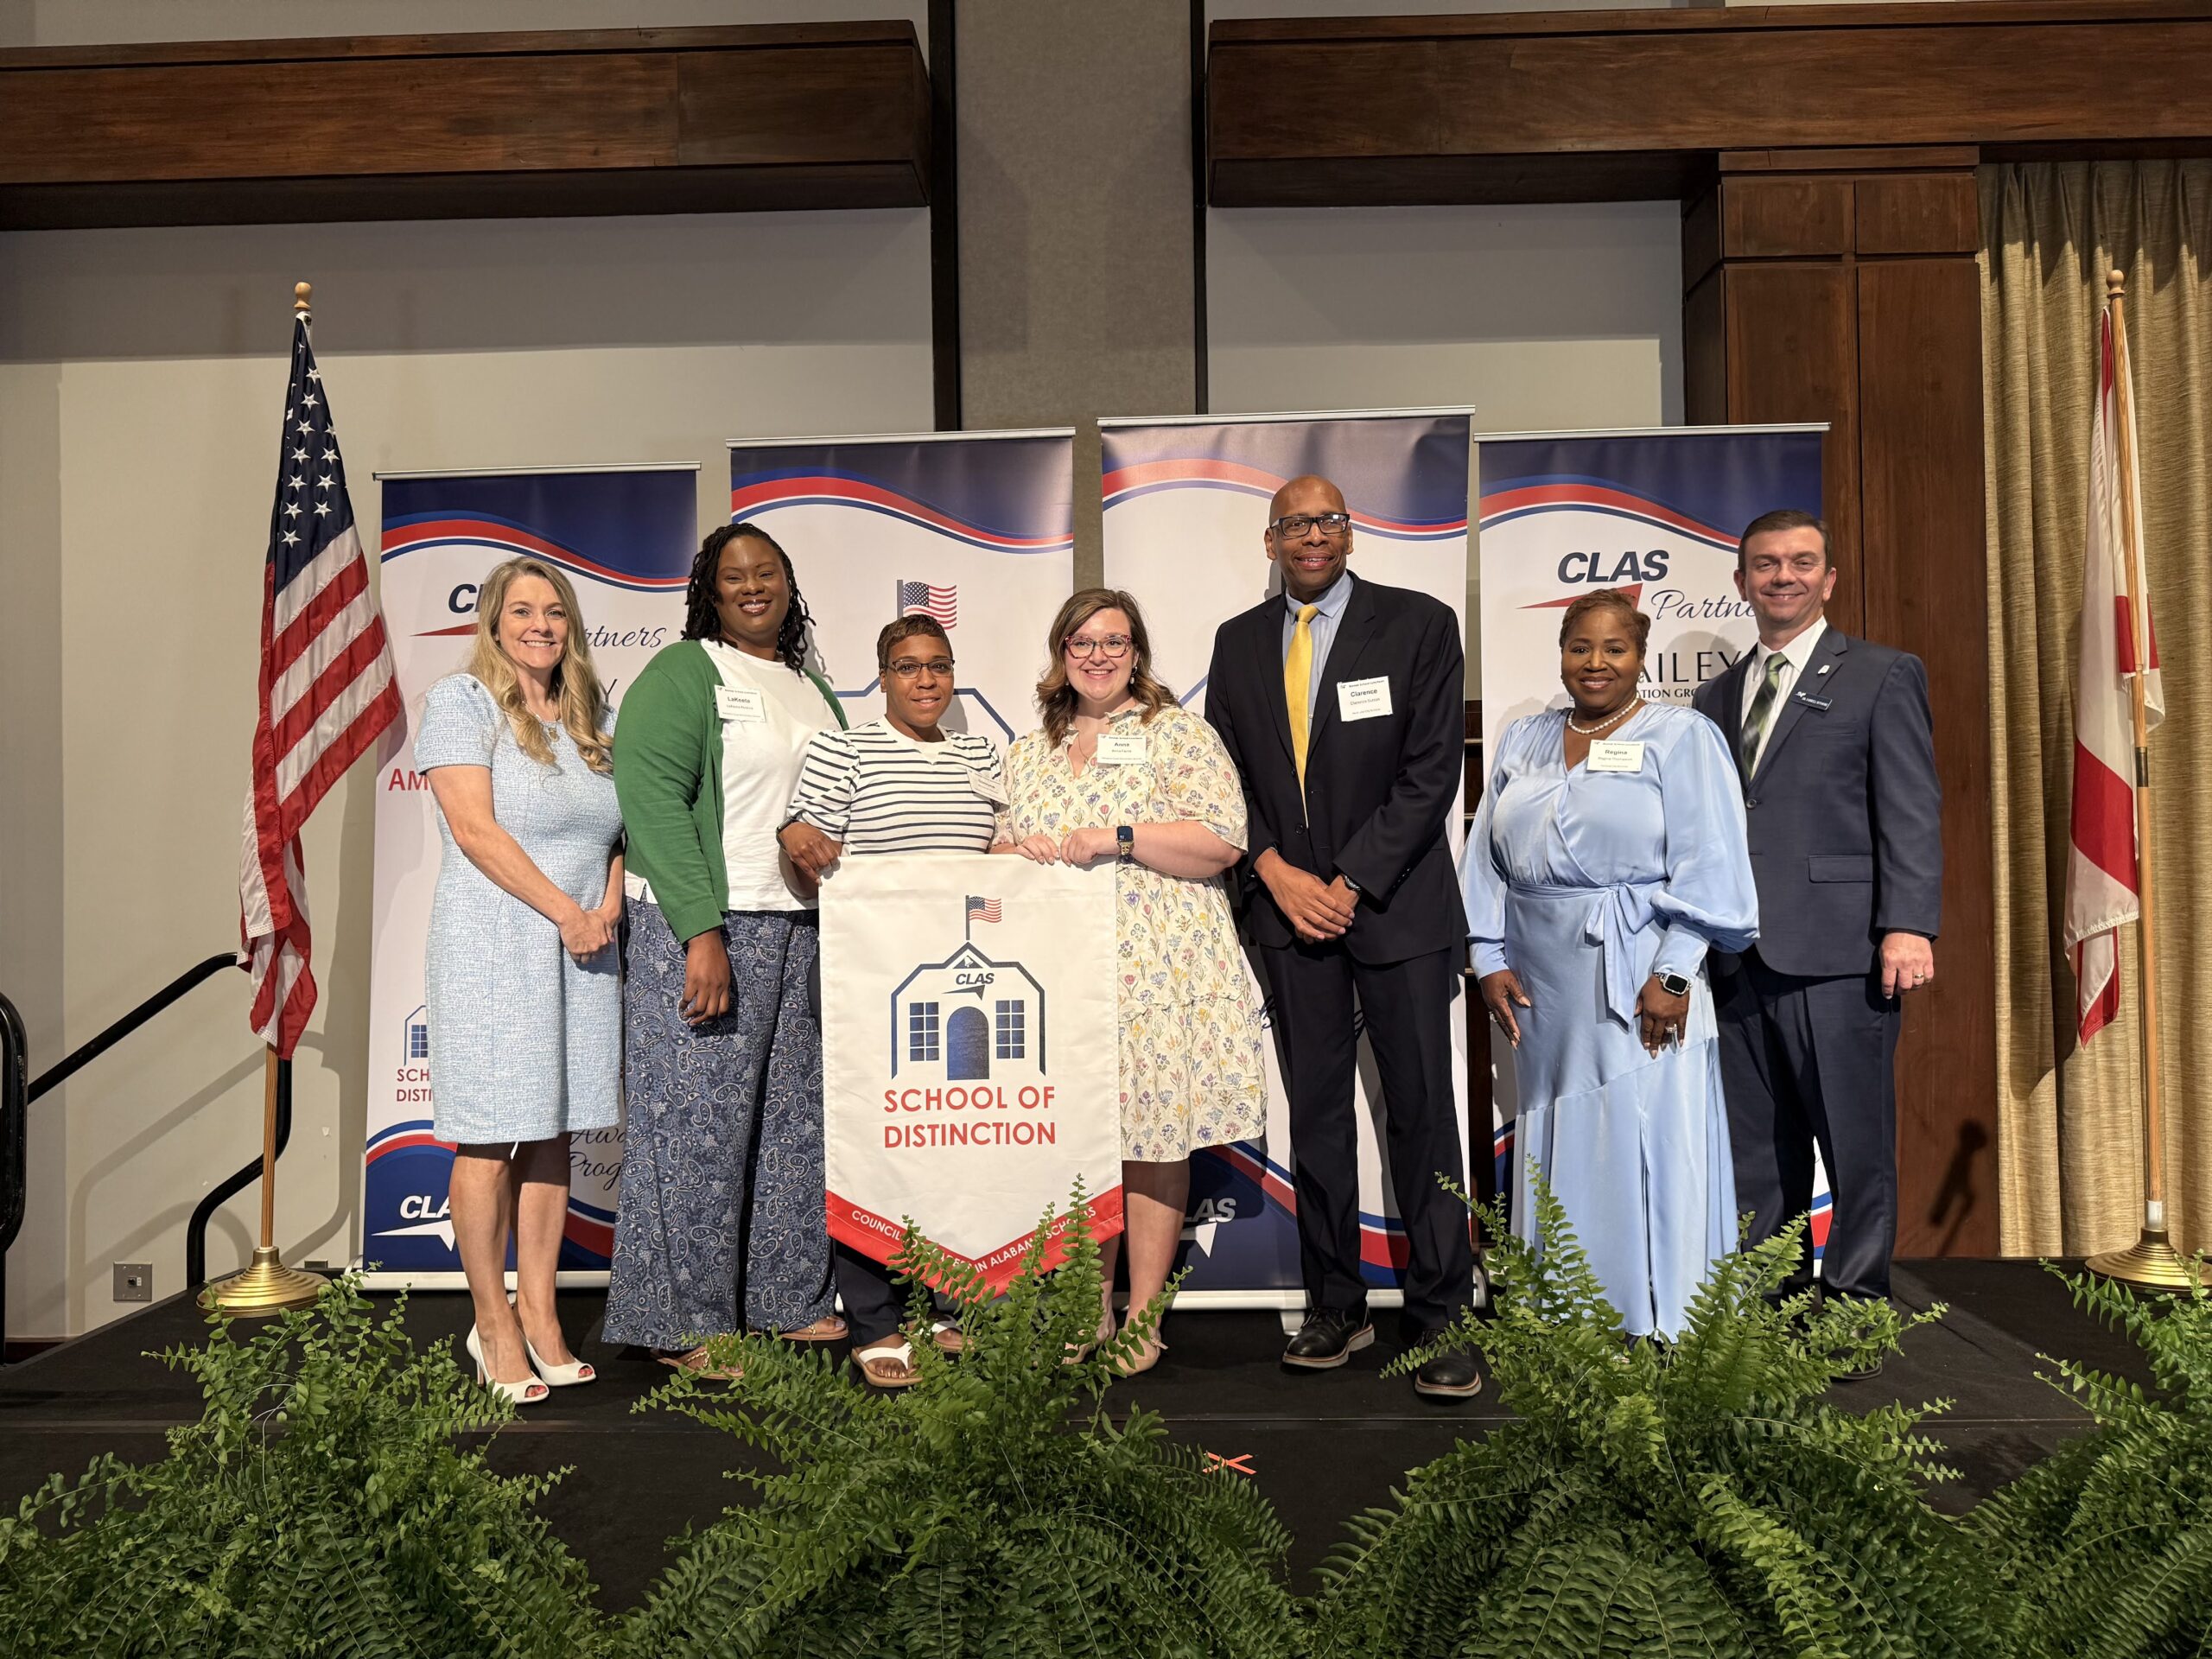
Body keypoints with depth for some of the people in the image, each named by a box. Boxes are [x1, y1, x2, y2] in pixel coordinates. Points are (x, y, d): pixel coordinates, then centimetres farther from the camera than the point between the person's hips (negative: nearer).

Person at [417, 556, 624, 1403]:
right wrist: (566, 911, -14)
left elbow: (620, 825, 16)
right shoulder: (461, 701, -2)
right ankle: (493, 1323, 10)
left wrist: (609, 906, -3)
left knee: (552, 1133, 9)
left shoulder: (593, 713, 15)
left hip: (582, 952, 5)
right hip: (491, 945, -5)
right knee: (488, 1140, -1)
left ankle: (540, 1314, 17)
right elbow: (475, 829, -12)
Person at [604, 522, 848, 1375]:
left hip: (802, 934, 7)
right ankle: (684, 1324, 9)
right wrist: (701, 933, -21)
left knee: (796, 1120, 10)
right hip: (704, 929, -7)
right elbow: (653, 802, -14)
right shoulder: (681, 673, -4)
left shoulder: (811, 686, 18)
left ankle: (789, 1301, 23)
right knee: (698, 1123, -2)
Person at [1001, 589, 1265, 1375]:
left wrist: (1116, 839, -14)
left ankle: (1142, 1322, 6)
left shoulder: (1179, 734, 4)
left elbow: (1223, 841, -6)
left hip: (1158, 973, -4)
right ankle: (1088, 1315, 14)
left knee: (1154, 1134, -3)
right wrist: (1017, 851, -1)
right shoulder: (1027, 754, 18)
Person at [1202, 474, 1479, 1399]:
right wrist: (1277, 872, -5)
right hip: (1288, 905, 3)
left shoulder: (1418, 625, -1)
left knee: (1421, 1110, -2)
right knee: (1315, 1111, 8)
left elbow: (1431, 773, -7)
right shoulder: (1238, 643, 11)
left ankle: (1441, 1319, 7)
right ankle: (1335, 1308, 18)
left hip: (1397, 904, -3)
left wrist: (1350, 883, -12)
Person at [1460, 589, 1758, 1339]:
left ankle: (1660, 1333, 7)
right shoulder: (1523, 742, 13)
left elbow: (1707, 864, -8)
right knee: (1559, 1151, 10)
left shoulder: (1682, 737, -1)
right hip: (1544, 989, 5)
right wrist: (1489, 959, 3)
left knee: (1648, 1150, -2)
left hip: (1640, 985, -5)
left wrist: (1673, 973, -16)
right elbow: (1488, 861, 12)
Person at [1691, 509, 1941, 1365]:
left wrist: (1908, 925, -14)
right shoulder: (1716, 697, 19)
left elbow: (1912, 811, -4)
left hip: (1837, 951, -4)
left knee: (1857, 1149, 2)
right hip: (1741, 958, 5)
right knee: (1757, 1156, 8)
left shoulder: (1884, 676, 5)